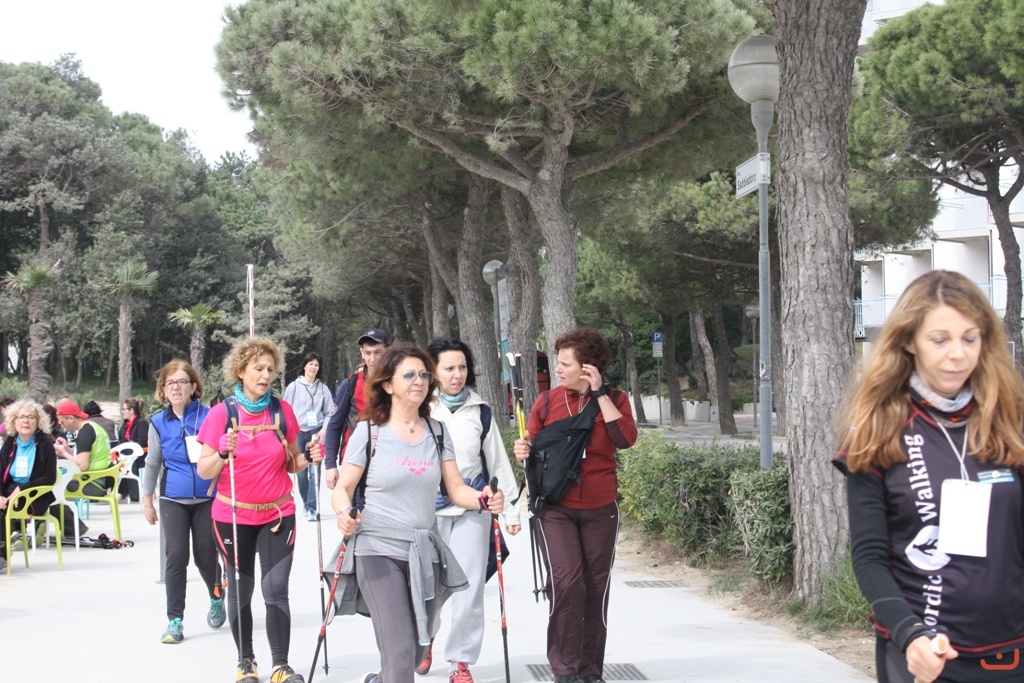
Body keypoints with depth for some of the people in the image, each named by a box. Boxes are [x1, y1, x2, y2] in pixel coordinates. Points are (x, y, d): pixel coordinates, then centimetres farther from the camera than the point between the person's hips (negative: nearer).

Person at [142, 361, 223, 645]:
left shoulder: (209, 416, -5)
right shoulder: (158, 423, 4)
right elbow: (152, 463, 14)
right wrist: (147, 500, 16)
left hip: (207, 498, -1)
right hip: (173, 501, 2)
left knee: (205, 557, 5)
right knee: (176, 557, -5)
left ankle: (217, 599, 35)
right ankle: (175, 621, 2)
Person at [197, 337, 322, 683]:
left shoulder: (282, 410, 0)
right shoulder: (222, 413, -7)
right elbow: (205, 471, -6)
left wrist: (308, 458, -11)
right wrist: (224, 453, -25)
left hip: (278, 514, 1)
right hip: (234, 516, -1)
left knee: (276, 589, -6)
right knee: (240, 590, 6)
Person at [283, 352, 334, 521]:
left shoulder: (323, 388, 6)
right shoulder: (294, 387, 5)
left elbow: (330, 412, 7)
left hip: (317, 432, 0)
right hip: (298, 432, 1)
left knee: (315, 471, -10)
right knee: (301, 471, 4)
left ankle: (312, 508, -8)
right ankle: (306, 503, 21)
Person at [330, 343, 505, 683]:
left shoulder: (438, 432, 8)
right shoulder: (368, 431, -3)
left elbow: (456, 488, 6)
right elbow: (342, 490, -1)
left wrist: (483, 500, -15)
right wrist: (344, 514, -24)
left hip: (425, 553, 4)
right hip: (379, 552, -4)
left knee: (417, 652, 12)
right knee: (400, 654, -16)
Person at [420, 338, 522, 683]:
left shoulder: (481, 412, 6)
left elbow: (498, 463, 10)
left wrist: (511, 510, 6)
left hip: (472, 511, 1)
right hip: (427, 510, -1)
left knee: (469, 588, -2)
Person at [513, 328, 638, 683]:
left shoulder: (614, 400, 2)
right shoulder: (547, 401, 4)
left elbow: (626, 438, -17)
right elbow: (533, 447, 12)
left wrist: (599, 394, -14)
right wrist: (523, 453, -11)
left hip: (600, 510, 1)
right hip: (556, 509, -1)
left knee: (596, 588, 7)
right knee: (566, 582, -15)